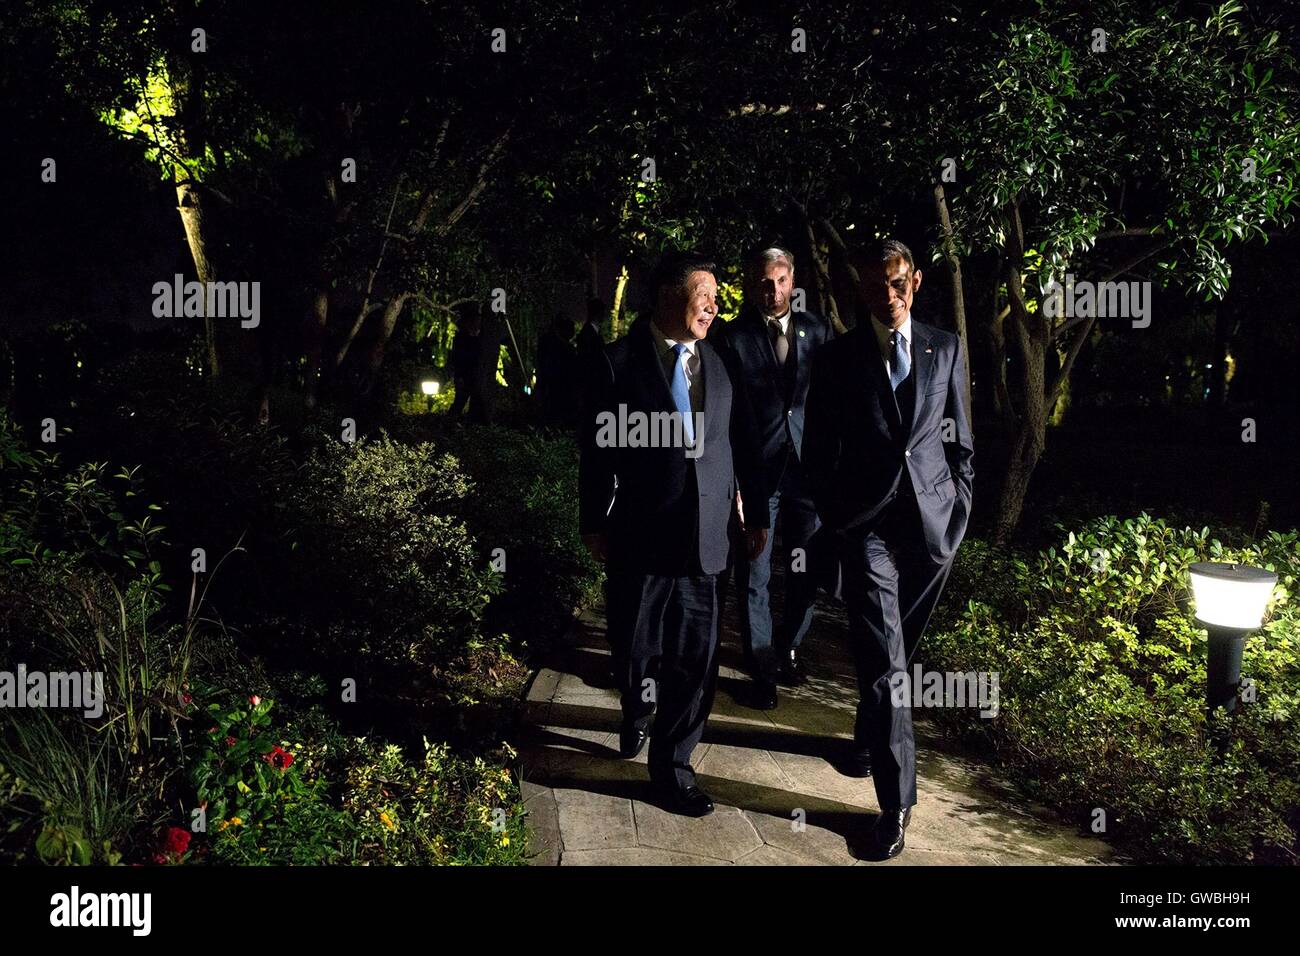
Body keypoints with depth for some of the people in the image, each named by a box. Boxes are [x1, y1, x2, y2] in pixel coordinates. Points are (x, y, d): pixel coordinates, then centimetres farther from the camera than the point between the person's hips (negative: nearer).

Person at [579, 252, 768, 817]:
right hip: (640, 534, -2)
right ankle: (638, 714, 45)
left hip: (703, 536, 2)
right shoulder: (620, 362, -3)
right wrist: (593, 524, -1)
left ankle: (672, 767, 20)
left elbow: (745, 445, 11)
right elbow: (598, 448, -2)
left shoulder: (721, 364, 7)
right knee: (633, 650, 11)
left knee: (694, 659, 2)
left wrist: (758, 514, 12)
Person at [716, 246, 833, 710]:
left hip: (809, 470, 3)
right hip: (756, 474, -3)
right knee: (754, 578, 5)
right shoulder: (732, 338, -4)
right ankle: (763, 668, 20)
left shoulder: (817, 329, 5)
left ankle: (788, 649, 35)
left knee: (806, 572, 12)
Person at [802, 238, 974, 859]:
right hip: (867, 525, -2)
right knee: (883, 660, -8)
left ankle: (867, 739, 42)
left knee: (898, 649, 16)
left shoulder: (945, 349, 7)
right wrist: (833, 520, 0)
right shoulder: (837, 359, 1)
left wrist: (959, 511, 5)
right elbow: (817, 451, 5)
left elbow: (960, 439, 10)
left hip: (932, 520, 3)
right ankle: (896, 802, -1)